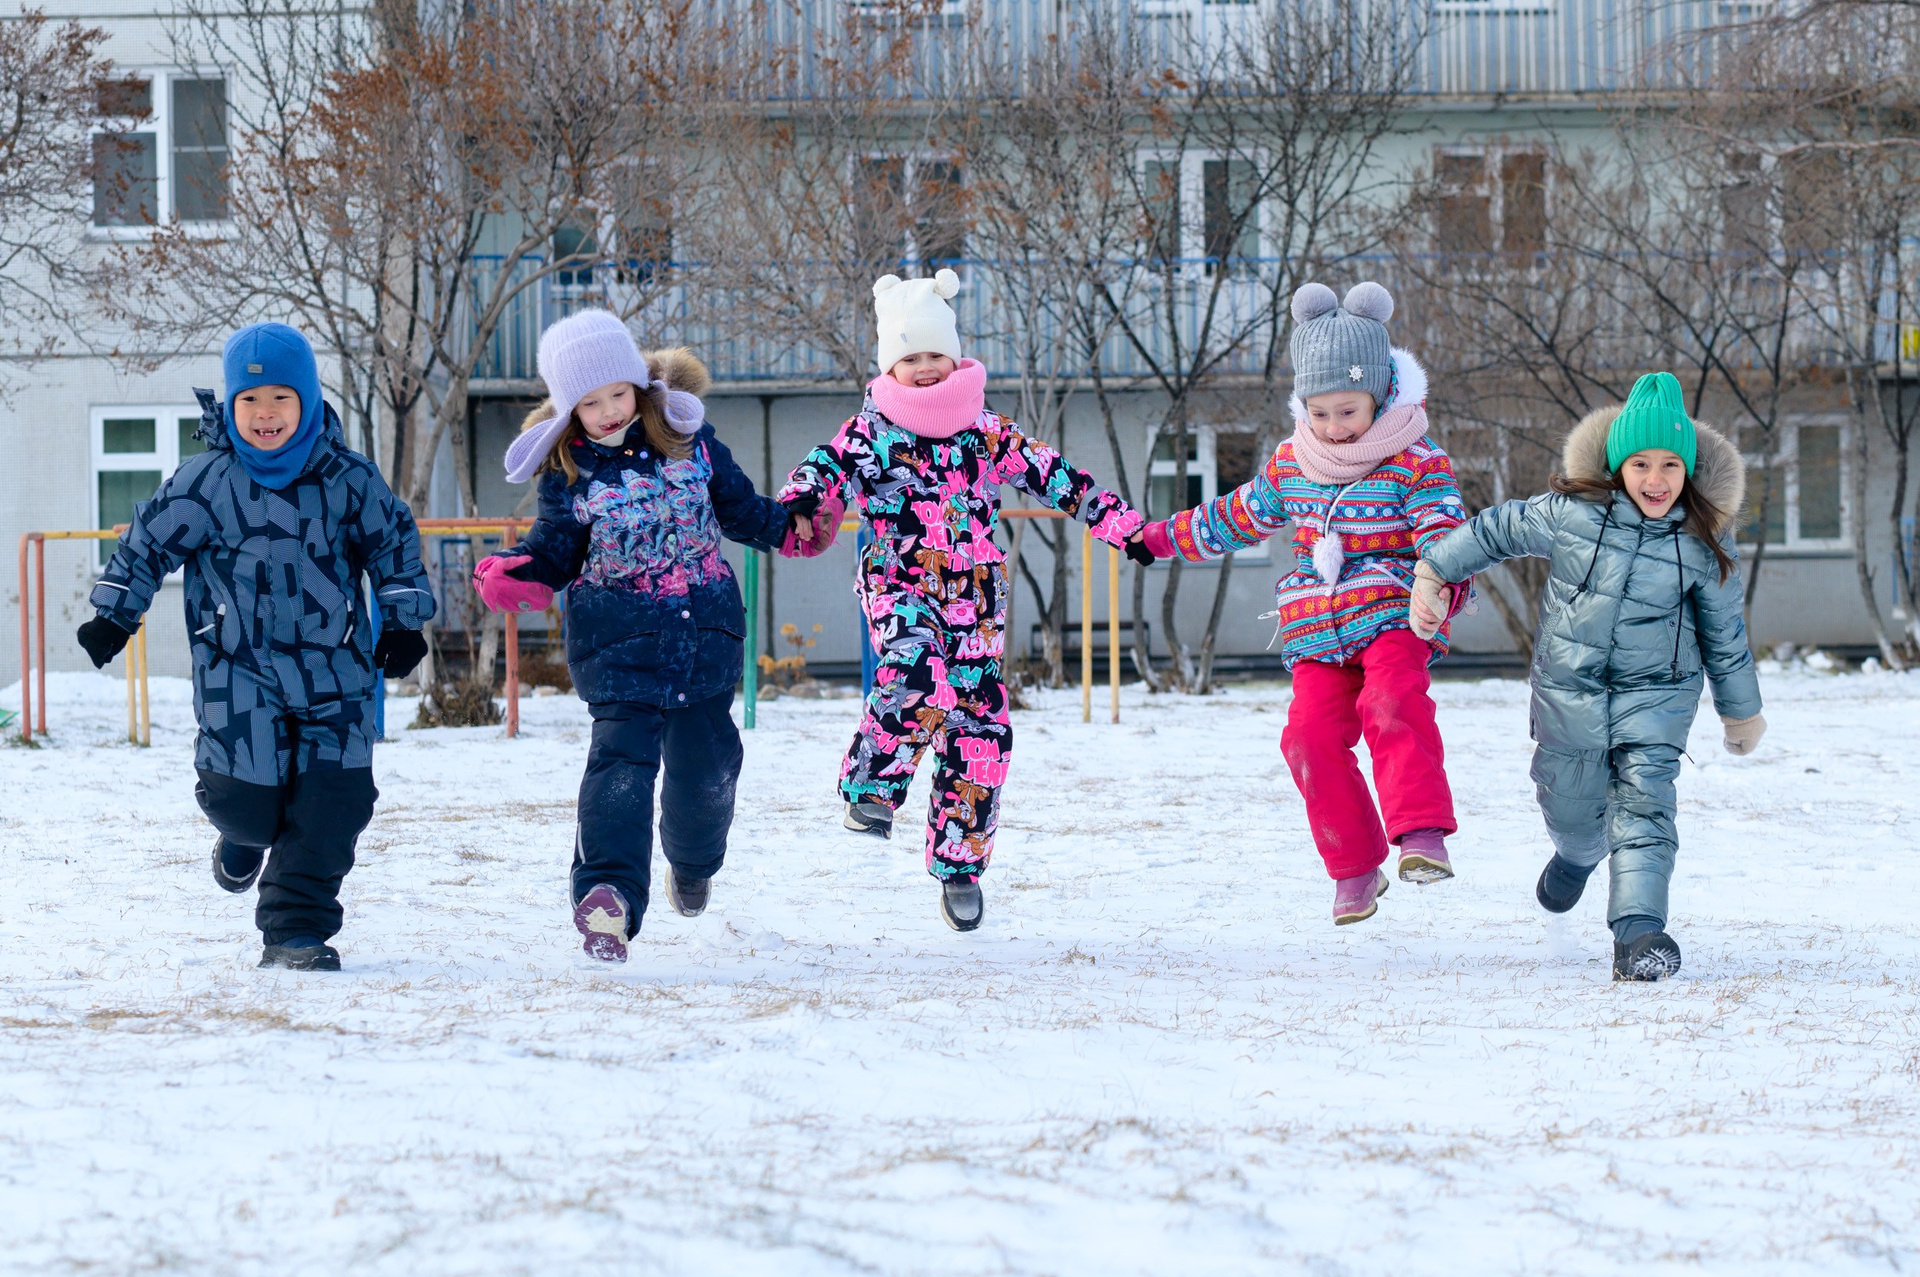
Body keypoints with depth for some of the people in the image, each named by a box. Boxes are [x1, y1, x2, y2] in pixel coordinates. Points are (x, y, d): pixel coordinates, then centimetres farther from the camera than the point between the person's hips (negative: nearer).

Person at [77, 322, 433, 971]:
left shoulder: (349, 478, -1)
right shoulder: (205, 482, -5)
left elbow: (394, 541, 13)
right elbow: (148, 543, 6)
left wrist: (402, 620, 11)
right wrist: (112, 617, 8)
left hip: (335, 672, 2)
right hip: (239, 668, -2)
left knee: (334, 800, -6)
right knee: (244, 794, -12)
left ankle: (295, 930, 5)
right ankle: (246, 832, 28)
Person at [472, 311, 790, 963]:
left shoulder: (688, 437, 1)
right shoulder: (567, 471, -5)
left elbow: (740, 508, 13)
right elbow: (556, 546, 1)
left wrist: (791, 524, -1)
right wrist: (516, 572, -19)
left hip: (705, 629, 3)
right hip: (618, 638, -3)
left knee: (707, 762, 11)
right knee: (622, 757, -20)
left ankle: (694, 865, 41)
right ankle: (606, 892, -29)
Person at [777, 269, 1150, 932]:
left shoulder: (987, 433, 9)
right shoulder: (873, 431, 3)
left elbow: (1053, 475, 13)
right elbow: (830, 466, -12)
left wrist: (1121, 525, 12)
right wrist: (801, 500, -35)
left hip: (972, 597, 3)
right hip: (899, 586, -3)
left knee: (980, 727, -2)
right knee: (918, 674, -34)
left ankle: (960, 863, 9)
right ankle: (873, 786, -16)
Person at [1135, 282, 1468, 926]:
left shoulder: (1416, 462, -5)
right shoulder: (1290, 463, 11)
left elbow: (1443, 531, -15)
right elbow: (1239, 516, 27)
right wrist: (1162, 537, 33)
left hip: (1392, 615, -5)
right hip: (1317, 629, 5)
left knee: (1392, 704, -32)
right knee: (1312, 735, -13)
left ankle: (1423, 833, -40)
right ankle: (1354, 869, -2)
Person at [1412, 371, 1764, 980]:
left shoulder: (1704, 543, -7)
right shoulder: (1572, 514, -12)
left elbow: (1724, 632, 4)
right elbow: (1494, 532, 2)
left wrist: (1741, 711, 13)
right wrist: (1433, 574, 1)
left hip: (1656, 689, -1)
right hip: (1569, 684, 1)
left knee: (1643, 803, -18)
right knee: (1572, 807, 14)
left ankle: (1639, 930, -24)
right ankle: (1580, 851, 51)